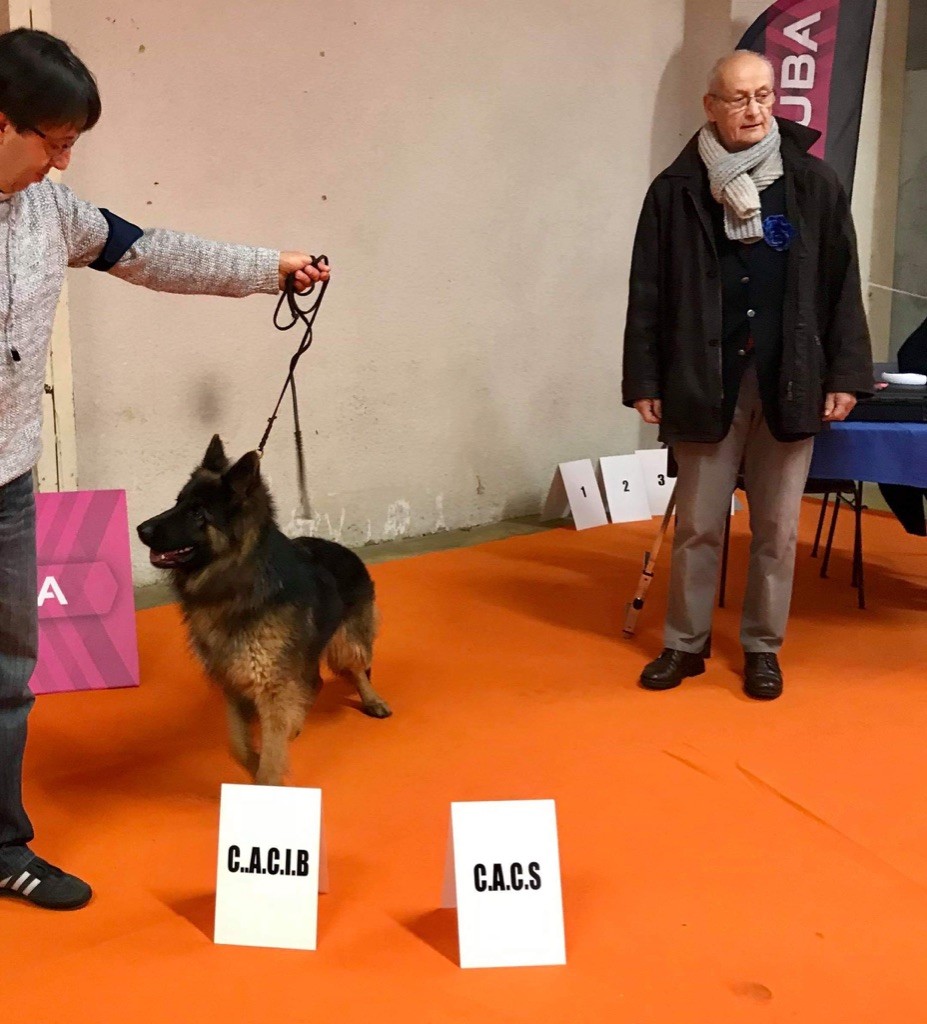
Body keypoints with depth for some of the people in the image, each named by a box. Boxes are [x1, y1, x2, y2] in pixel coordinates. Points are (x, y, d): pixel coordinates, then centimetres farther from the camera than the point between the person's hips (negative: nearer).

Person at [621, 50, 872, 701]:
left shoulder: (815, 183, 3)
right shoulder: (676, 190, 1)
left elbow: (842, 285, 4)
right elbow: (648, 294, 2)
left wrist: (846, 375, -1)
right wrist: (644, 380, -2)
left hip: (789, 383, 1)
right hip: (705, 383, 0)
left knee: (777, 528, 9)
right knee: (697, 526, 7)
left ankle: (763, 647, 23)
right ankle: (687, 644, 22)